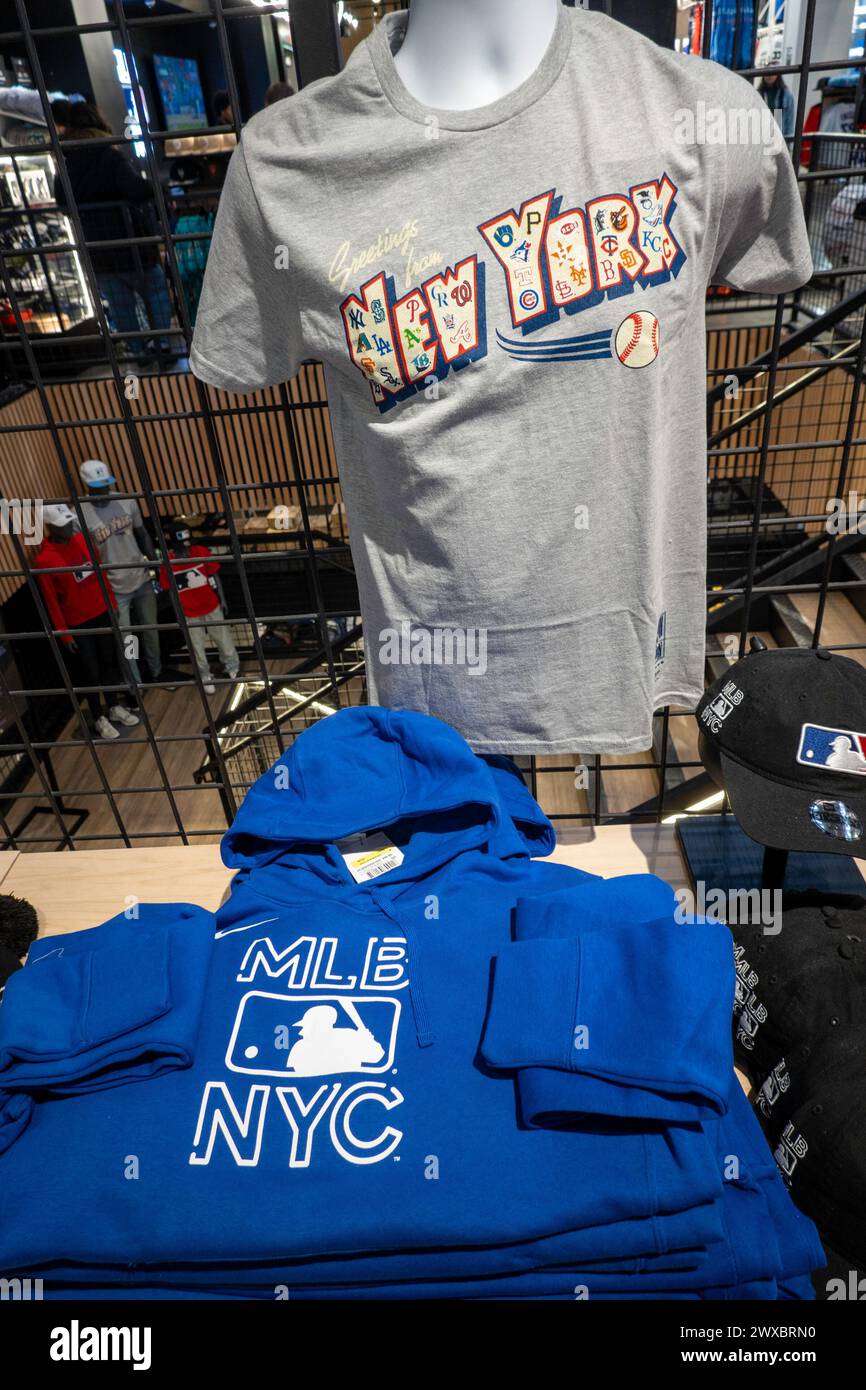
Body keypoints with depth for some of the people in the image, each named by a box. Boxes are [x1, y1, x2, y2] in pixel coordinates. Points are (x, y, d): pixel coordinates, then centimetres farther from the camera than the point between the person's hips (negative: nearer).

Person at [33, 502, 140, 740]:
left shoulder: (82, 540, -1)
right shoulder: (44, 560, -18)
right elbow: (51, 602, -13)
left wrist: (112, 603, 12)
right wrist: (64, 634, -11)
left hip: (102, 613, 5)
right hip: (78, 624, -5)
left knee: (110, 662, 17)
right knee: (90, 672, 5)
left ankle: (115, 706, 35)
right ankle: (99, 718, 22)